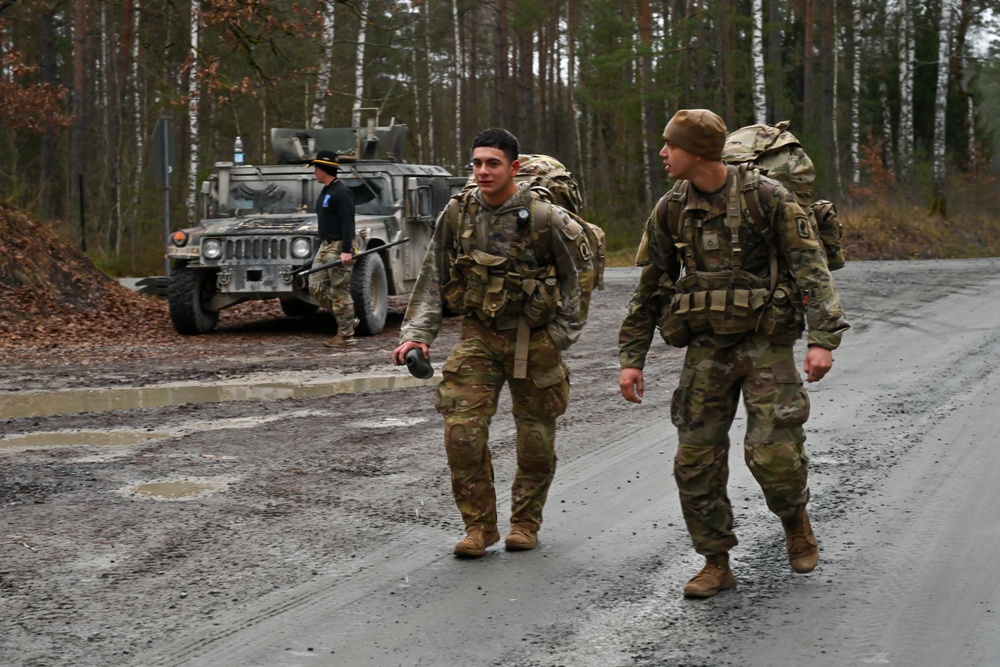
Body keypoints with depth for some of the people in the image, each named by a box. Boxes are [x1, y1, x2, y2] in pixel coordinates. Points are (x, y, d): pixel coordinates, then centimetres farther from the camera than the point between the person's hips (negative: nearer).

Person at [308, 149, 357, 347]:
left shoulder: (341, 192, -14)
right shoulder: (325, 192, 16)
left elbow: (347, 223, -21)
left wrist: (346, 250, -27)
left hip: (339, 247, -10)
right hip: (325, 246, 10)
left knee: (339, 292, -6)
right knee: (316, 286, 6)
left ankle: (346, 335, 0)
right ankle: (346, 320, 16)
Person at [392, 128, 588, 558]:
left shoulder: (545, 219, -13)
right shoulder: (457, 215, -3)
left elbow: (573, 278, 0)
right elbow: (432, 279, 4)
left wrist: (562, 336, 0)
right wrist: (416, 334, -4)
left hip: (534, 341, -2)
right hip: (479, 336, 2)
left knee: (535, 440, 8)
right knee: (462, 432, -9)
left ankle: (526, 523, 28)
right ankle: (479, 526, 5)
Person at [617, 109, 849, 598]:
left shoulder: (767, 198, -9)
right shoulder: (671, 211, 4)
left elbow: (811, 267, -11)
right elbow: (649, 290, 11)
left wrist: (822, 338, -22)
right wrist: (631, 358, 7)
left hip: (766, 343, -4)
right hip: (706, 349, 4)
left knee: (773, 452, -11)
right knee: (696, 460, 0)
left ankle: (795, 520, 22)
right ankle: (716, 564, 14)